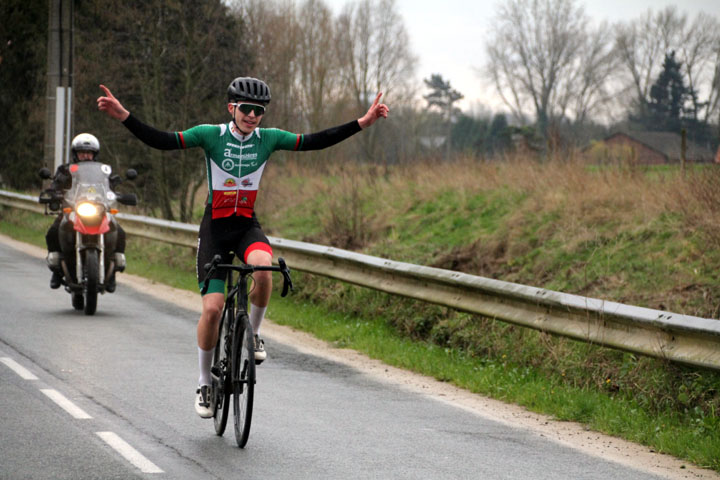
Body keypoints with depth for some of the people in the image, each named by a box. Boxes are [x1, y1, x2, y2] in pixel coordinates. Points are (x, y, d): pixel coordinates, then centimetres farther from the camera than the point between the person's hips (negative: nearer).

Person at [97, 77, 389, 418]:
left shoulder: (269, 138, -2)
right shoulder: (210, 135, -10)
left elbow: (315, 141, -3)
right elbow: (161, 141, -17)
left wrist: (363, 122, -9)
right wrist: (123, 116, -30)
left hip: (247, 225, 2)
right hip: (215, 226, -2)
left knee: (263, 267, -34)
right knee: (212, 308, -10)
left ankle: (253, 333, -7)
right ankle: (204, 384, 9)